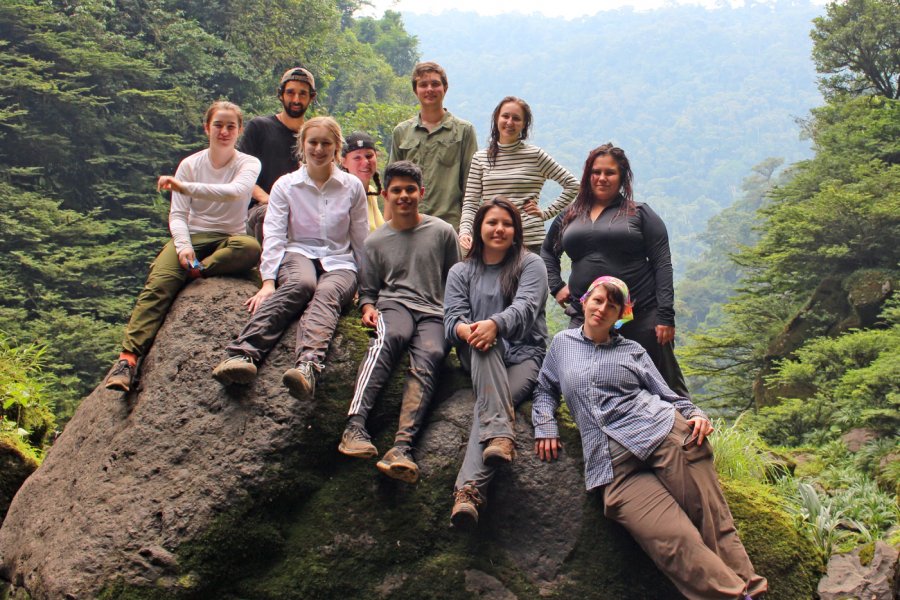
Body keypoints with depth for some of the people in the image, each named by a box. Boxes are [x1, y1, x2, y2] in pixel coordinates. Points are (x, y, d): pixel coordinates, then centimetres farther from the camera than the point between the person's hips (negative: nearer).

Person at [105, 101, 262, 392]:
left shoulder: (248, 164, 0)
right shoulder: (190, 164, 6)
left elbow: (234, 191, -23)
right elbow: (177, 214, 0)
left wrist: (184, 187, -30)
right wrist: (182, 245, -20)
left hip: (228, 240, -1)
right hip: (192, 237, 1)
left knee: (250, 248, -38)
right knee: (157, 286, -27)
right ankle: (128, 358, -37)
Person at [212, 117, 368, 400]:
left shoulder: (352, 187, 10)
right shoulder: (285, 185, 9)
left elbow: (361, 240, 14)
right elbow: (274, 235, -1)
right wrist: (268, 281, -14)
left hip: (339, 262, 0)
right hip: (298, 254, 0)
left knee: (327, 292, -37)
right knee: (302, 283, -38)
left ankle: (308, 365, -66)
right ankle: (244, 353, -58)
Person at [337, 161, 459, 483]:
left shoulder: (442, 232, 15)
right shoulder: (375, 241, 20)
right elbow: (367, 289, 22)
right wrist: (368, 308, 0)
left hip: (434, 312, 0)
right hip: (394, 304, 1)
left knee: (430, 355, -35)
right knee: (390, 337, -38)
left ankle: (402, 447, -52)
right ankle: (355, 424, -52)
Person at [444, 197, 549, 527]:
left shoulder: (530, 265, 10)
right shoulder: (461, 272, 18)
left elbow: (525, 307, -9)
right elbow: (452, 317, 3)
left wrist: (495, 323, -33)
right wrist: (466, 329, -25)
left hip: (524, 354, -1)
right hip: (479, 356, 2)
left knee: (494, 402, -32)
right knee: (484, 344, -37)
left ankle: (469, 489, -52)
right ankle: (500, 433, -54)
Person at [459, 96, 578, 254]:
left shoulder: (535, 155, 2)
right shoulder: (480, 158, 9)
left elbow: (572, 184, 6)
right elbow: (470, 203, 6)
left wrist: (547, 213, 1)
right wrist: (465, 231, -10)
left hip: (530, 242, -2)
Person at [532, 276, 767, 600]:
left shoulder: (632, 351, 19)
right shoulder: (562, 343, 22)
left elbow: (667, 395, 18)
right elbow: (545, 390, 28)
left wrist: (695, 415, -1)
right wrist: (545, 425, 9)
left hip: (665, 435, 1)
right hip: (614, 467, -1)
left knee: (715, 526, -13)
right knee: (677, 545, -21)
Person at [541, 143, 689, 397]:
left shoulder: (640, 213, 4)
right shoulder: (569, 216, 15)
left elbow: (662, 264, -1)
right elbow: (547, 251, 30)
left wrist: (665, 315, -10)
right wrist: (556, 286, 13)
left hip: (641, 315, -3)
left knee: (666, 384, 2)